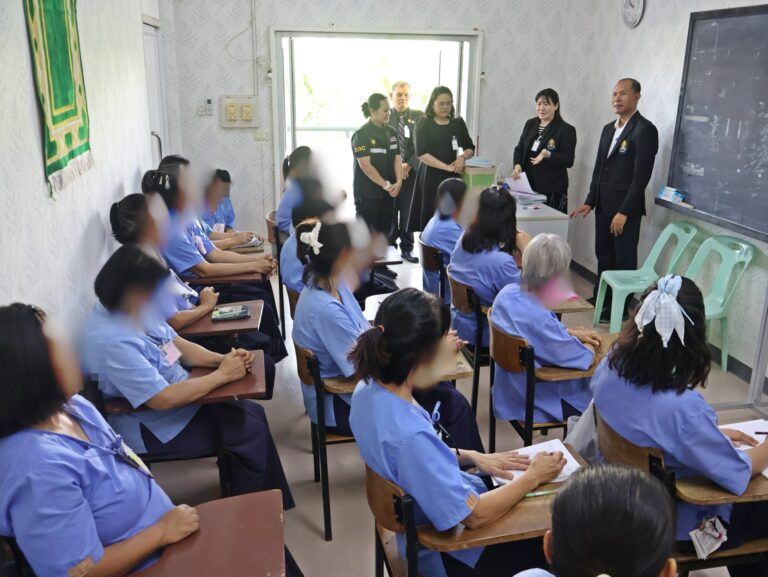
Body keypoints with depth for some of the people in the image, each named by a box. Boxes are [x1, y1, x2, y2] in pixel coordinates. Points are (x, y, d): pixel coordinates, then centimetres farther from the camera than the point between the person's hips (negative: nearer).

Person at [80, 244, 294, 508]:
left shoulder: (137, 312, -3)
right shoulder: (113, 342, -32)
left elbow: (178, 345, 7)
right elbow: (163, 399, -33)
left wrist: (222, 358, -11)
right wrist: (222, 375, -23)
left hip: (178, 396, 9)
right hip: (154, 430, -9)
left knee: (253, 413, 4)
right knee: (250, 430, -10)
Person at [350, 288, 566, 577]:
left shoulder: (369, 389, -13)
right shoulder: (409, 435, -39)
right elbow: (476, 515, -28)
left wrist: (473, 457, -1)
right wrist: (533, 477, -15)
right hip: (445, 551, -8)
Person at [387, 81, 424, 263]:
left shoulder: (419, 117, 4)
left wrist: (408, 165, -12)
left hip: (411, 172, 1)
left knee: (408, 212, 5)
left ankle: (407, 248, 17)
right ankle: (389, 246, 21)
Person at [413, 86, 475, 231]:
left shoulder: (458, 123, 11)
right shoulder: (424, 125, 0)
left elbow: (470, 148, 15)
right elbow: (421, 154, -11)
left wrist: (462, 157, -9)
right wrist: (447, 167, -17)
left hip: (453, 176, 3)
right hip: (431, 176, -3)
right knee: (430, 217, -5)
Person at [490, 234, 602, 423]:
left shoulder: (508, 293, -13)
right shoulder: (540, 320, -37)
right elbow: (584, 359, -23)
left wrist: (573, 333, 3)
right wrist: (589, 345, -1)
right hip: (537, 403, -8)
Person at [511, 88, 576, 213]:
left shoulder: (566, 129, -4)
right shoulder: (530, 124, 13)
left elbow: (568, 160, -9)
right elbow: (519, 148, 12)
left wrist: (548, 155, -25)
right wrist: (517, 165, -8)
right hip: (528, 185, 5)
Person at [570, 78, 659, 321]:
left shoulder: (645, 129, -11)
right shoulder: (608, 128, 14)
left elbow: (641, 175, -16)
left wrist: (624, 212, -19)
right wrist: (590, 201, 10)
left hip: (626, 207, -7)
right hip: (604, 205, 7)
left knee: (624, 259, 3)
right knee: (603, 255, 15)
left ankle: (621, 308, 15)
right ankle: (601, 299, 29)